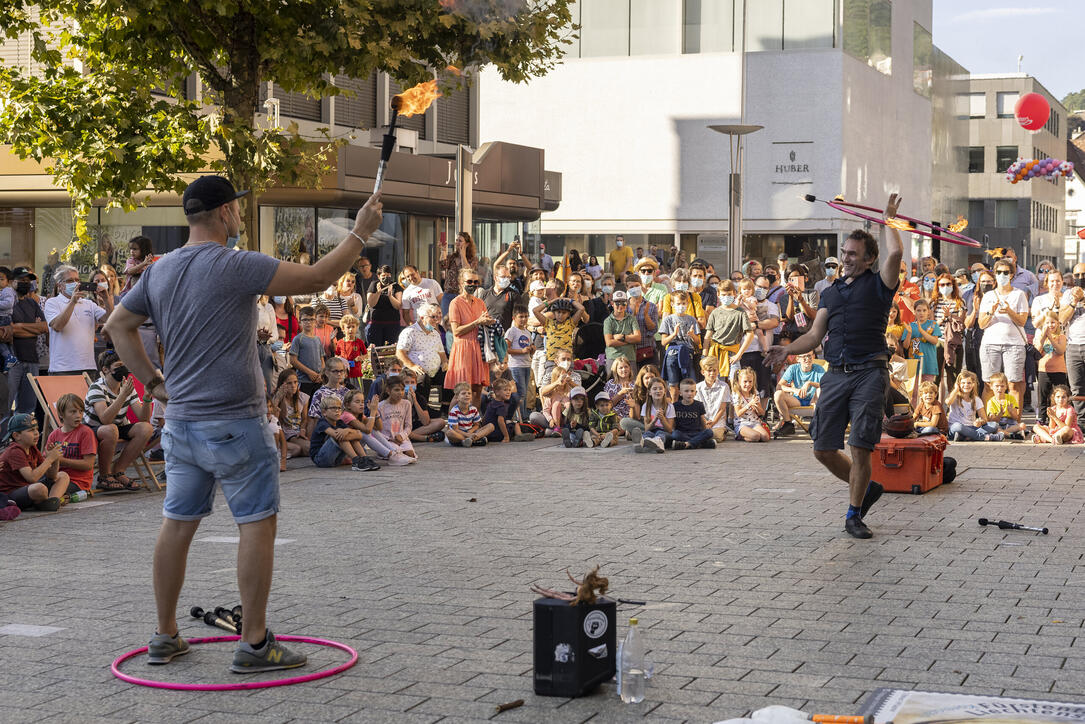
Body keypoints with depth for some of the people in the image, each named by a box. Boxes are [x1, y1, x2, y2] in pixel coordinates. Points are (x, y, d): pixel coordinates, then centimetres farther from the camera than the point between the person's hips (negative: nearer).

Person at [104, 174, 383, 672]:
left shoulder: (160, 271, 7)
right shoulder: (236, 266, -16)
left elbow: (117, 326, 17)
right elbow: (315, 279, -17)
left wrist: (152, 381, 16)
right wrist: (360, 233, -7)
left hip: (180, 421, 8)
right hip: (235, 424, -7)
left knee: (178, 523, 13)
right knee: (258, 523, 0)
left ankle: (165, 636, 21)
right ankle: (254, 643, 1)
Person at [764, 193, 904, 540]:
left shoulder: (878, 285, 4)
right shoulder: (831, 293, 20)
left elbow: (895, 253, -16)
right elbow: (815, 335, 15)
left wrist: (889, 217, -2)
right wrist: (788, 349, -2)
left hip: (869, 372, -5)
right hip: (836, 374, 5)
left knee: (860, 447, -8)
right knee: (823, 449, 2)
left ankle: (854, 515, 6)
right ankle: (865, 489, 25)